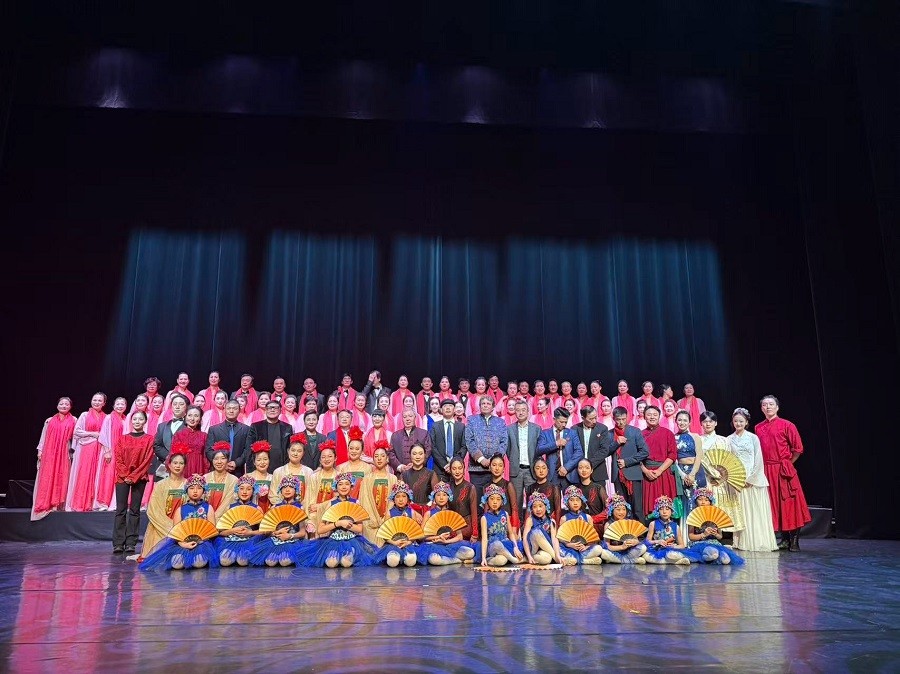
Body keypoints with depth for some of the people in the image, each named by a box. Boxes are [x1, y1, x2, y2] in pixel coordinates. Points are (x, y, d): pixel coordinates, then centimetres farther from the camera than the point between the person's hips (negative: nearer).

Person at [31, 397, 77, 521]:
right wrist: (40, 450, 3)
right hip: (49, 453, 2)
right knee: (47, 478, 0)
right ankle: (45, 504, 4)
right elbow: (43, 436, 12)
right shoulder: (50, 421, 12)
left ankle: (58, 504, 0)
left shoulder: (73, 421, 7)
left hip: (64, 454, -2)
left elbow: (76, 436, 2)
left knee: (61, 478, -3)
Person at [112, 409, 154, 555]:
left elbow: (147, 460, -3)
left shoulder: (149, 439, 5)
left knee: (134, 510, 0)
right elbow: (118, 459, 3)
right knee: (121, 510, -3)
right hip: (122, 477, 1)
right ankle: (118, 544, -2)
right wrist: (125, 476, -10)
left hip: (139, 478, -1)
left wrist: (134, 476, -11)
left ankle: (130, 543, 2)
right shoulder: (122, 439, 11)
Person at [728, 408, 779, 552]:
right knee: (741, 512, 1)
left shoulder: (753, 438, 2)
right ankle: (742, 543, 3)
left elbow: (758, 461, -1)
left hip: (754, 480, -1)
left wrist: (751, 478, -8)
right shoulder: (729, 440, 7)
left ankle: (760, 542, 6)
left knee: (757, 511, -1)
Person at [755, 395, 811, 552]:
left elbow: (798, 448, -3)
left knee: (789, 503, -3)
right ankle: (785, 539, 18)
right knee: (773, 504, 7)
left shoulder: (787, 425, -3)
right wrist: (762, 466, 10)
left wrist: (786, 463, 3)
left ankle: (794, 541, 5)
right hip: (766, 470, 4)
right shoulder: (758, 428, 10)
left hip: (784, 470, -4)